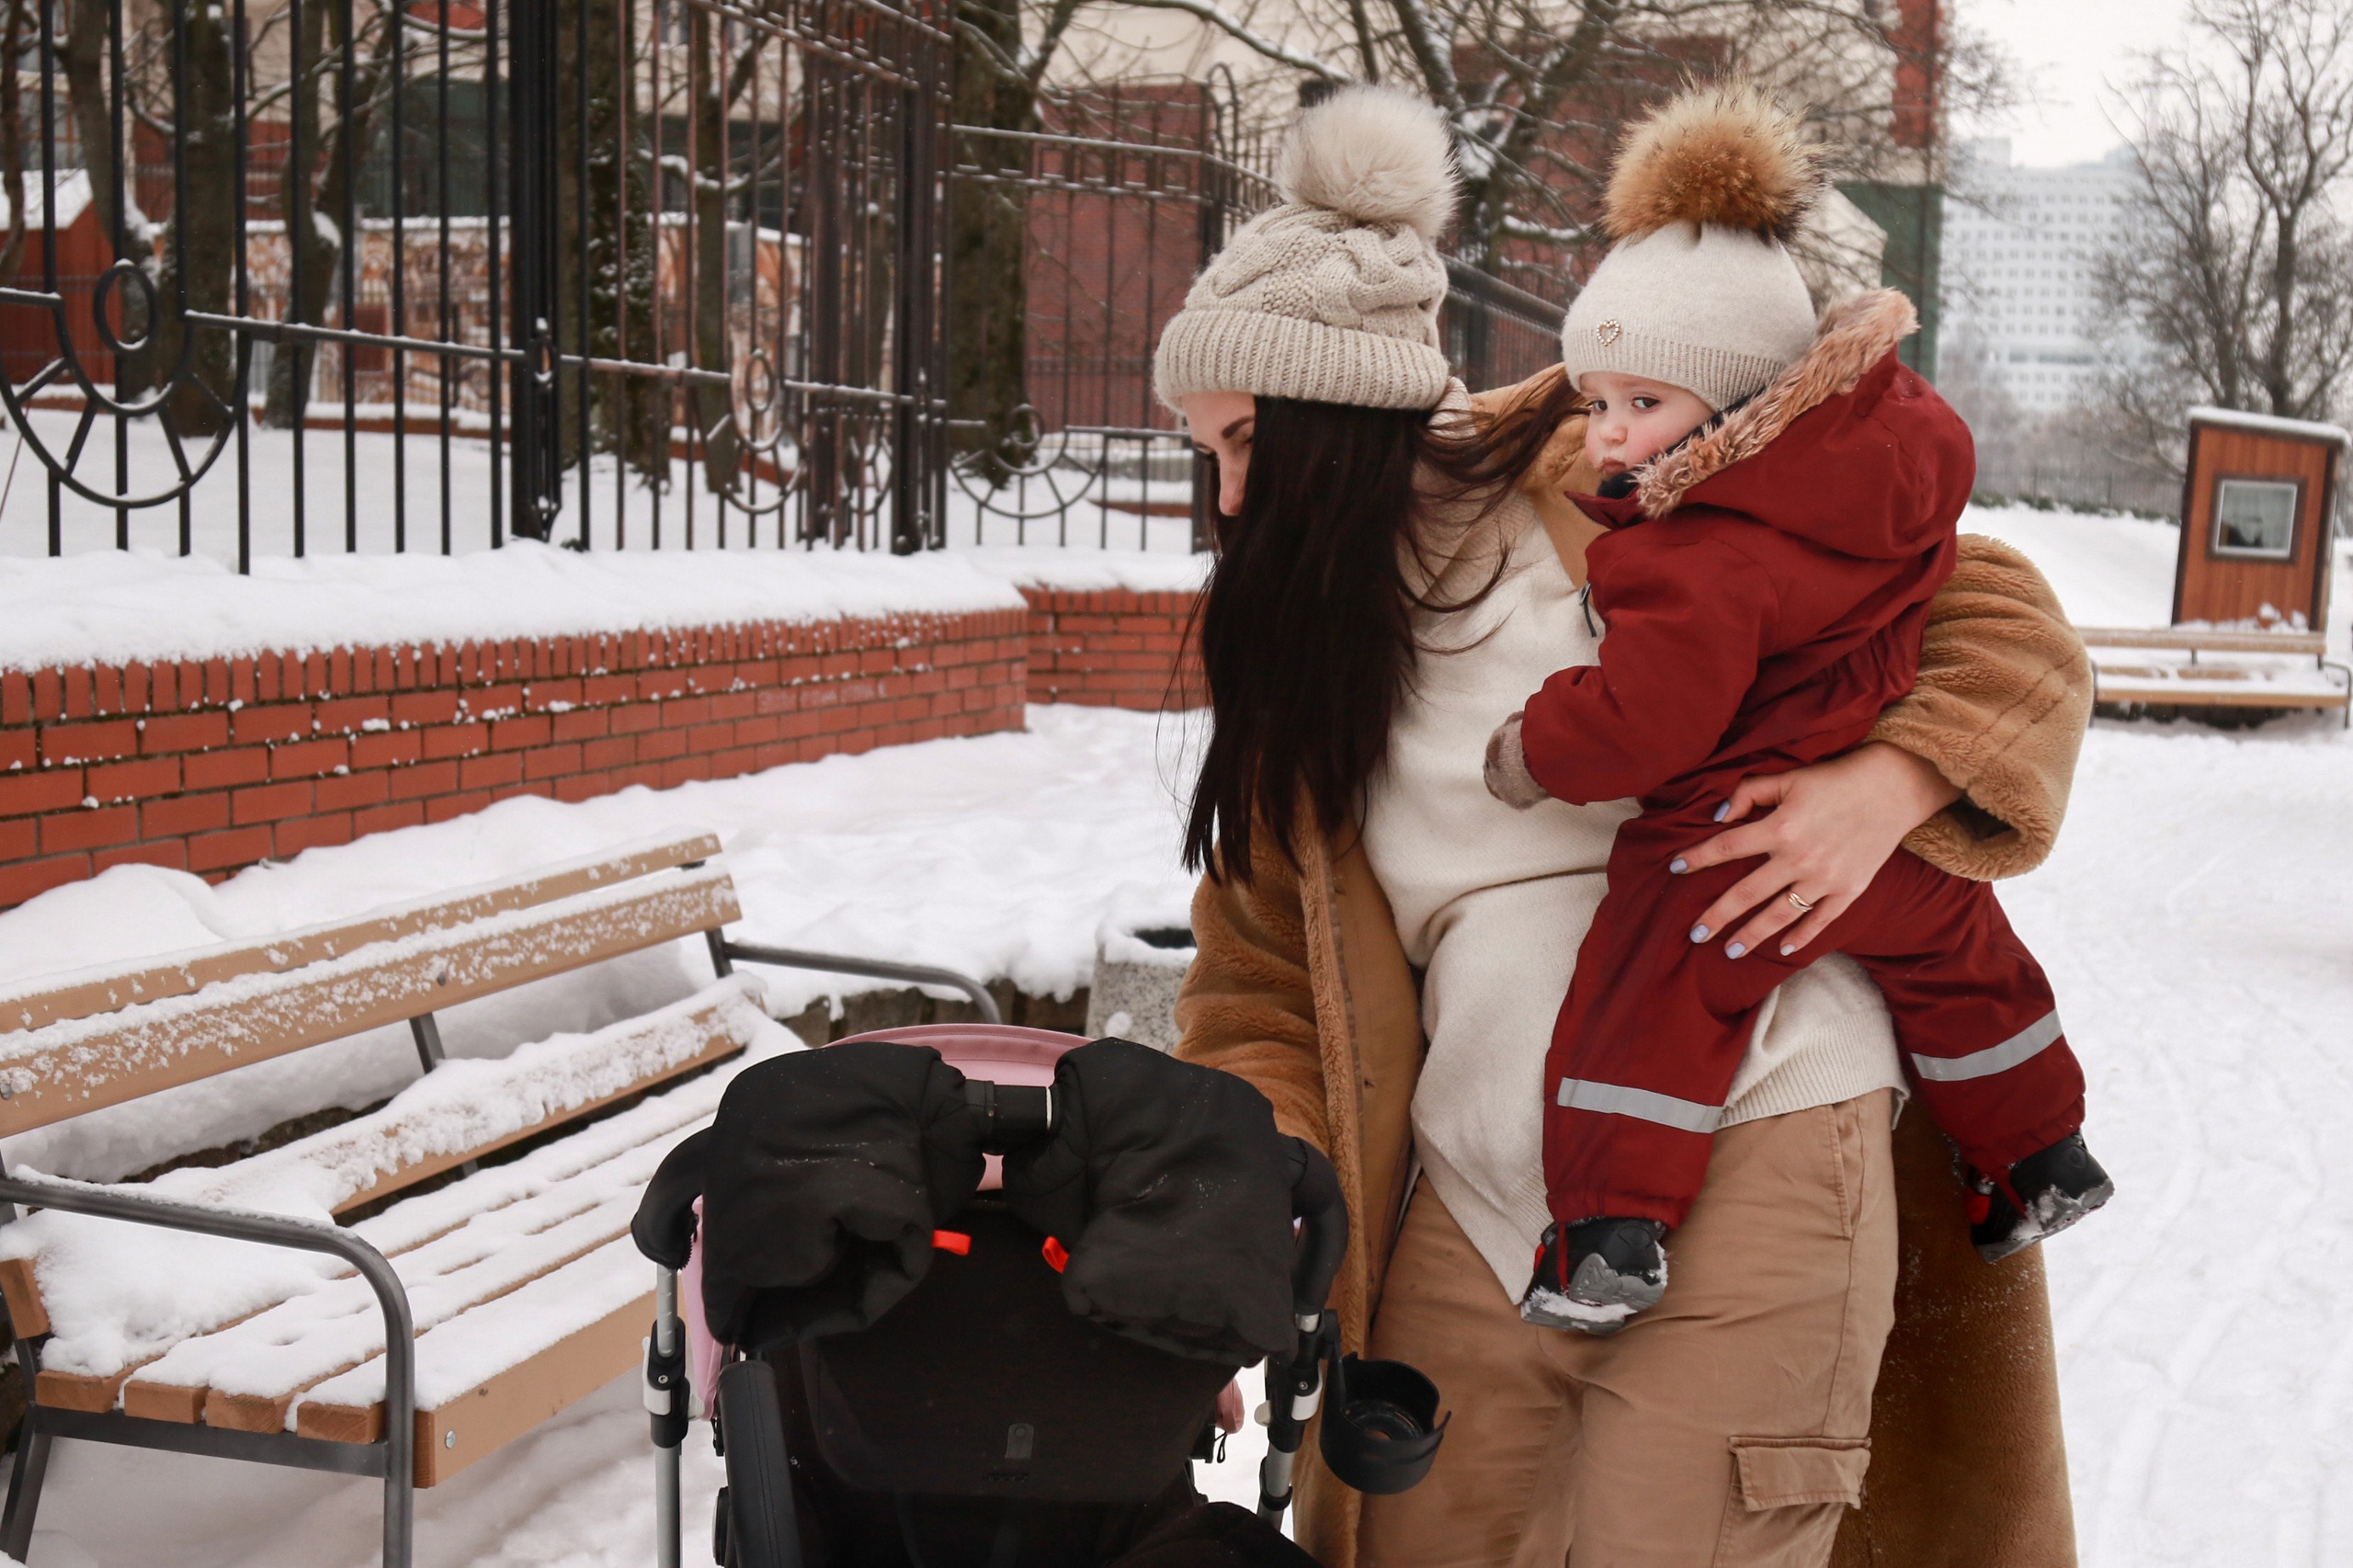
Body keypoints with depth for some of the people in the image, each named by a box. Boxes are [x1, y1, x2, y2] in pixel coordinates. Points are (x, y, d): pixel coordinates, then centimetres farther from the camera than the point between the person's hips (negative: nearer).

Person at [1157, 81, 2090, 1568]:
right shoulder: (1288, 664, 13)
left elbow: (2001, 618, -1)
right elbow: (1257, 996, 11)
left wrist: (1886, 785, -19)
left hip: (1747, 1159, -5)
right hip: (1471, 1210, 5)